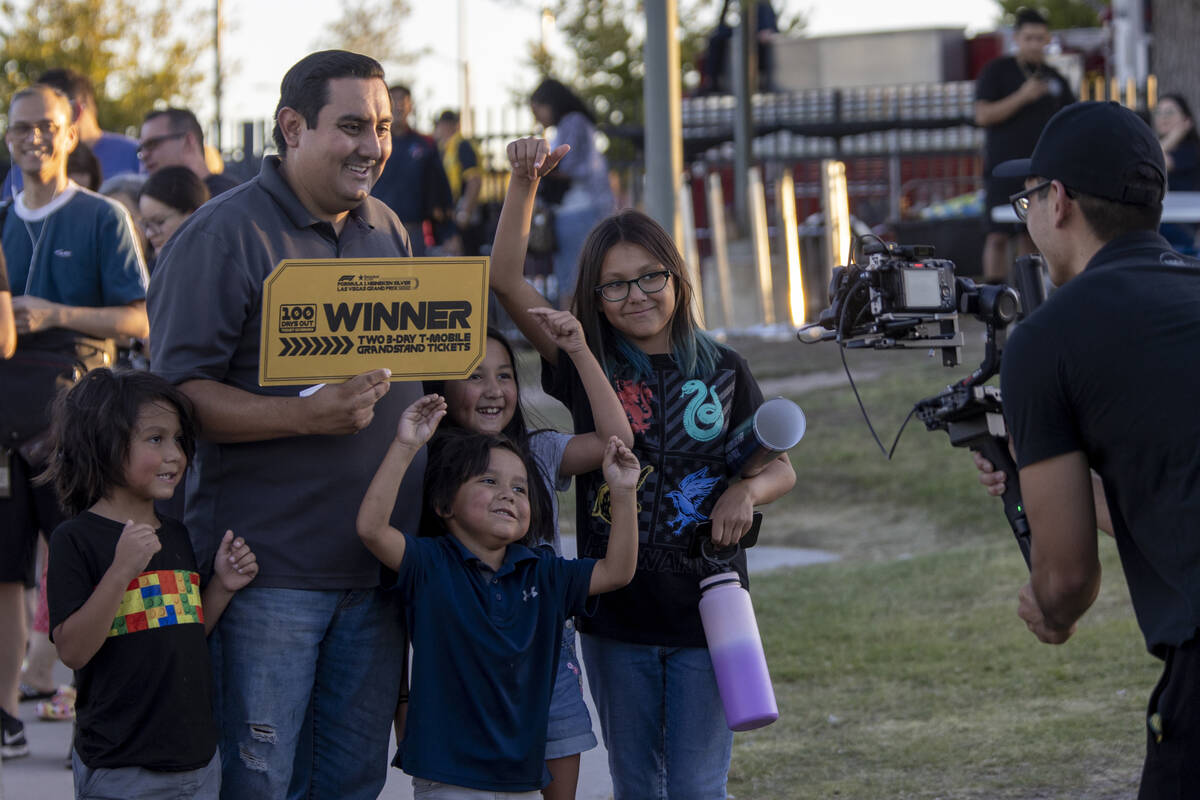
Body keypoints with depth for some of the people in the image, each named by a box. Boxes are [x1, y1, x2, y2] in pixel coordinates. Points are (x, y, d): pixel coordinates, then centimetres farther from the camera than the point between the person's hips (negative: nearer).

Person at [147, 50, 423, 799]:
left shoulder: (387, 231, 14)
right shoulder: (224, 234, -9)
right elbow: (178, 394, -15)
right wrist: (308, 415, -25)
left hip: (377, 565, 7)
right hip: (268, 570, -7)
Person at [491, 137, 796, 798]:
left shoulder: (722, 372, 2)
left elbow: (781, 469, 9)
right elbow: (506, 278, -8)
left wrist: (746, 491, -14)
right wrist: (524, 182, -18)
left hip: (705, 614, -1)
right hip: (616, 618, 1)